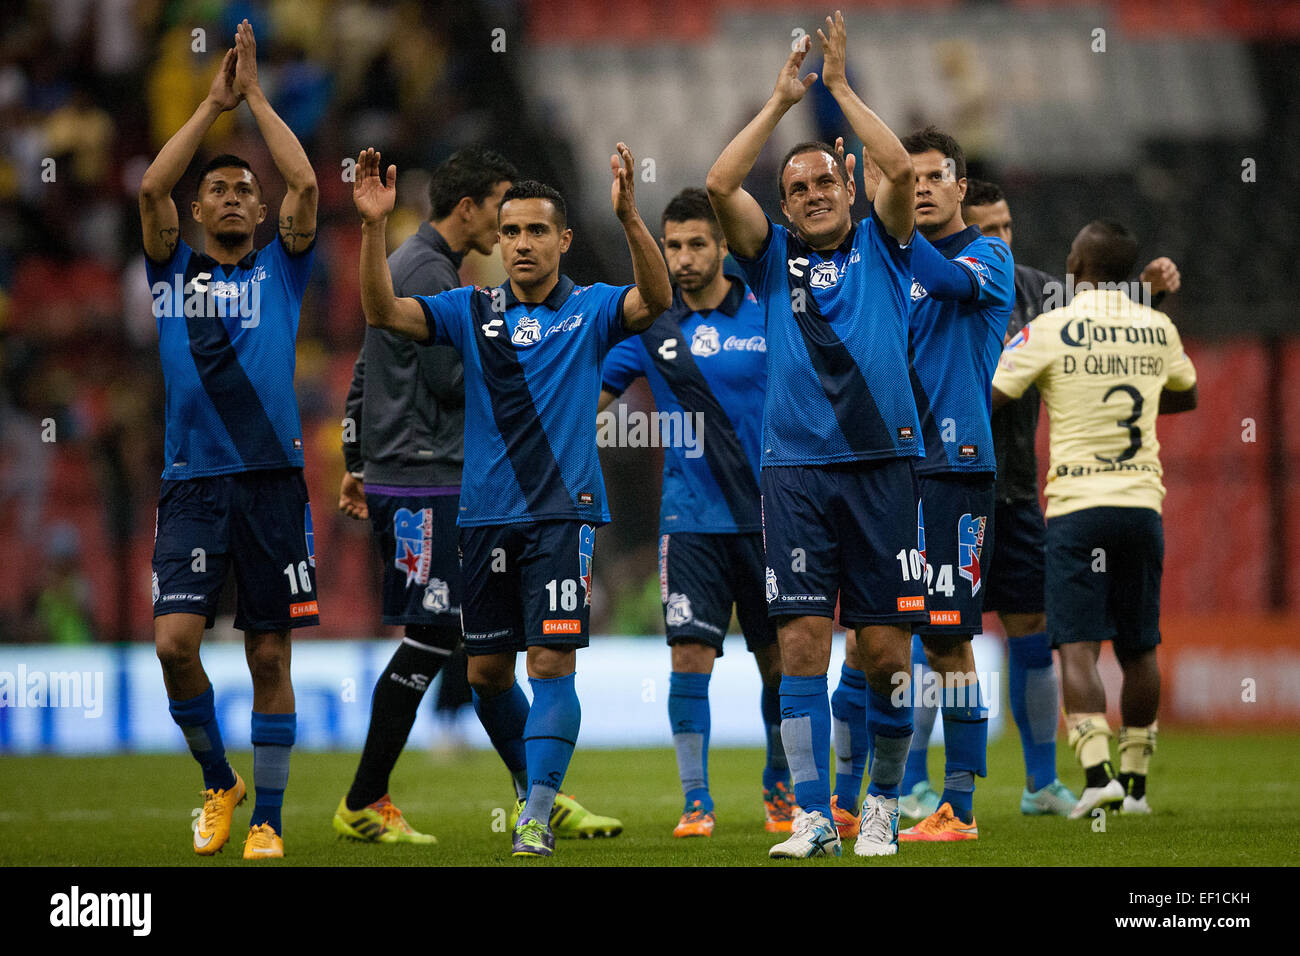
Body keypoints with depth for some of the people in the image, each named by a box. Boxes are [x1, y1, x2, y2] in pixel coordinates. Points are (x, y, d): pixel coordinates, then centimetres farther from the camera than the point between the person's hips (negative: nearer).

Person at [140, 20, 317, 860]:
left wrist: (256, 97, 1)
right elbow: (152, 188, -3)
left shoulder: (281, 270, 10)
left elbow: (306, 184, -3)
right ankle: (219, 782, 10)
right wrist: (215, 104, -1)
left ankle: (268, 818, 10)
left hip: (273, 479, 0)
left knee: (270, 656, 2)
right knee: (175, 640, -13)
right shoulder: (173, 271, 12)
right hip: (193, 482, 0)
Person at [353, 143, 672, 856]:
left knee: (550, 662, -13)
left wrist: (629, 218, -34)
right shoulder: (471, 311, 8)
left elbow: (655, 299, -18)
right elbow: (383, 312, -4)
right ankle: (539, 785, 29)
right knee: (487, 671, 9)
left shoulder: (591, 310, 1)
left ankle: (537, 818, -14)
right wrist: (374, 227, -19)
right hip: (486, 513, 4)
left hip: (562, 510, -4)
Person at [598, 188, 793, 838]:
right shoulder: (650, 326, 3)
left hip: (769, 514, 0)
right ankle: (696, 801, -4)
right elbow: (586, 399, 8)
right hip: (691, 518, 0)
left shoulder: (770, 315, -1)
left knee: (779, 658, 6)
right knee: (690, 653, -10)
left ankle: (780, 789, 25)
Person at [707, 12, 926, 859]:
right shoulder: (774, 256, 12)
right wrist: (782, 101, -2)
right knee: (802, 645, -6)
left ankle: (884, 802, 15)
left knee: (886, 650, 0)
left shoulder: (881, 246, 10)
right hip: (797, 470, 1)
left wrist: (841, 87, -2)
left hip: (882, 466, -1)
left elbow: (900, 169, -7)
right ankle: (813, 817, -5)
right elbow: (720, 184, -3)